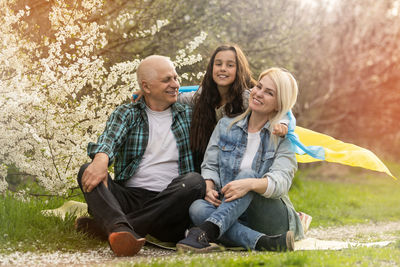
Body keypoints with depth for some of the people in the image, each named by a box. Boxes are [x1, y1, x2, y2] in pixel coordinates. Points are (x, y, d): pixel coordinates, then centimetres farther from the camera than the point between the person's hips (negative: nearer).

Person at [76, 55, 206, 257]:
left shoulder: (187, 115, 18)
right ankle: (123, 232, -55)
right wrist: (101, 159, -32)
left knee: (194, 182, -30)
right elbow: (109, 139, -10)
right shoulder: (126, 113, 11)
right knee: (87, 172, -24)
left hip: (168, 202, 1)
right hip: (128, 196, 0)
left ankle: (105, 225, -33)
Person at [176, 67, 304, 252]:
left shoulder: (283, 138, 2)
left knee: (248, 174, -31)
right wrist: (209, 188, -15)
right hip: (232, 216, 3)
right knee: (197, 208, -29)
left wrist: (250, 183, -34)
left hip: (269, 217, -3)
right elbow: (210, 165, 9)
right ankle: (262, 243, -44)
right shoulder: (226, 125, 14)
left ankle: (206, 231, -49)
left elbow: (281, 181, -13)